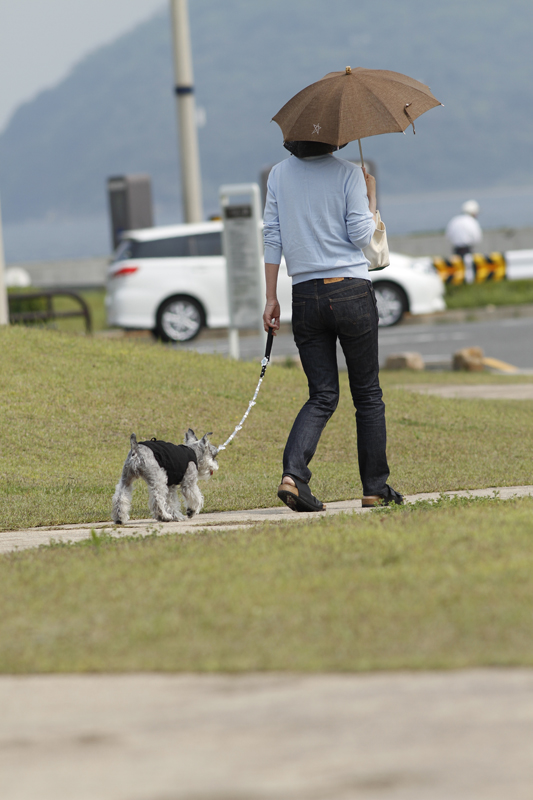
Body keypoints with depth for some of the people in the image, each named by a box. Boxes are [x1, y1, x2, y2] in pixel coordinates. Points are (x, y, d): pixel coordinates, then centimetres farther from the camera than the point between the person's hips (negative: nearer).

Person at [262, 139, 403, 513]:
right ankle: (375, 486, 11)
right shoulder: (348, 173, -6)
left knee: (323, 396, 7)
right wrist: (371, 196, 8)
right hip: (351, 292, -3)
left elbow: (272, 237, 5)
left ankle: (293, 475, -14)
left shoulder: (279, 174, 6)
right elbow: (361, 236, -8)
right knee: (368, 394, 9)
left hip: (306, 296, 4)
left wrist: (271, 297, 8)